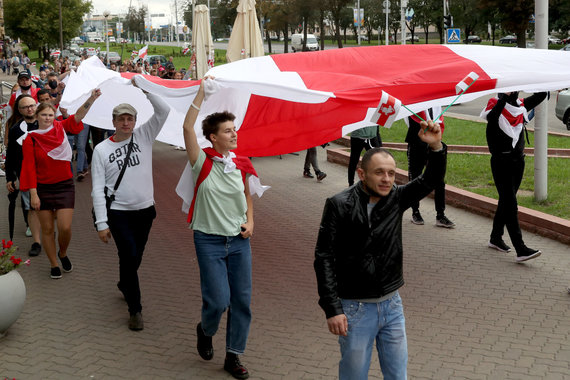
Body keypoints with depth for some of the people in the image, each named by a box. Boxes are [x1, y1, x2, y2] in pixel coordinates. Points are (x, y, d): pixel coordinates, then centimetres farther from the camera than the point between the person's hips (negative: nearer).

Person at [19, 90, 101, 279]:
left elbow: (78, 116, -13)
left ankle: (63, 253, 25)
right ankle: (54, 264, 23)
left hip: (64, 186, 1)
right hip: (42, 188, -1)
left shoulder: (60, 128, 1)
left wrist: (92, 98, -27)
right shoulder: (31, 139, -5)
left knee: (65, 227, -6)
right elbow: (29, 167, -7)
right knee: (47, 229, 7)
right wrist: (33, 194, -11)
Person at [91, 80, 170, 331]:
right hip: (118, 213, -3)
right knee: (129, 257, -10)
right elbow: (98, 188, -5)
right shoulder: (101, 149, -3)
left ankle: (125, 285, 47)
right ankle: (135, 309, 4)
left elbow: (163, 110, -9)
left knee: (135, 258, 16)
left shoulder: (144, 136, 2)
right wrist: (101, 222, -11)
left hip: (145, 210, 3)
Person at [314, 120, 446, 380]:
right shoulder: (340, 205, -13)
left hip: (392, 304, 5)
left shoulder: (396, 198, 0)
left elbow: (431, 180, -7)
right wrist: (332, 309, -18)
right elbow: (324, 258, -14)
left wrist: (436, 147, -27)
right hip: (355, 308, -4)